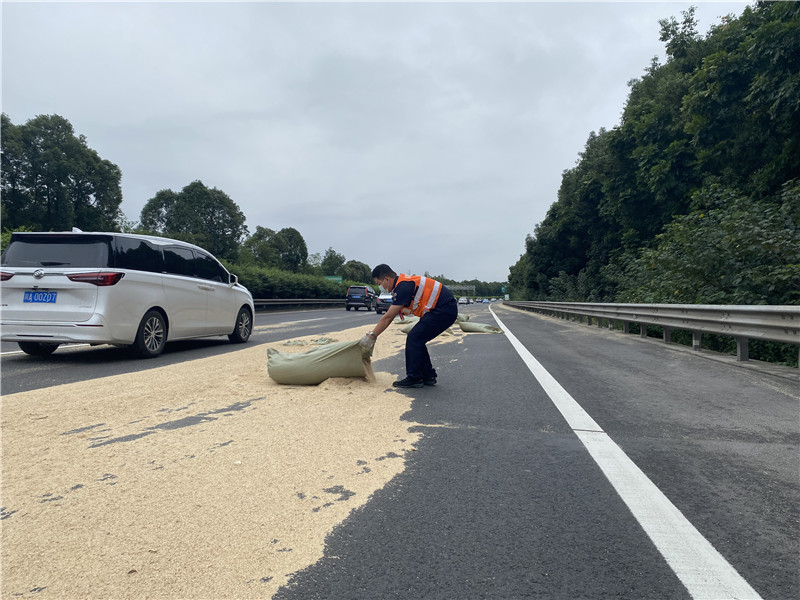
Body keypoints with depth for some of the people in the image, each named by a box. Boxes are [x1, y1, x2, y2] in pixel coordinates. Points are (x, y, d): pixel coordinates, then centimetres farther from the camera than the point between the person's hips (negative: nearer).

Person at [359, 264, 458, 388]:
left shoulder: (403, 286, -17)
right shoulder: (402, 284, 15)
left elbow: (388, 317, -17)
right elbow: (389, 317, 19)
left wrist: (371, 336, -10)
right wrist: (373, 334, 16)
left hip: (443, 311, -10)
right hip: (447, 309, 10)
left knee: (414, 339, -8)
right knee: (417, 340, 13)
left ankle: (414, 378, -1)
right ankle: (428, 376, 19)